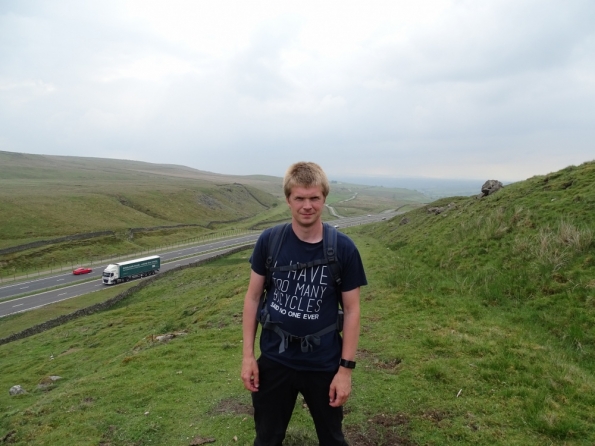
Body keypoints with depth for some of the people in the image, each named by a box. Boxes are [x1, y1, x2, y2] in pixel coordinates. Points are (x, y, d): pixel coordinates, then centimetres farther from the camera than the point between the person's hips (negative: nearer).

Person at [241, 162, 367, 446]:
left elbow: (351, 310, -7)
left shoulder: (343, 248, -13)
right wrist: (247, 355, -3)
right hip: (273, 361, 1)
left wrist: (346, 368, -8)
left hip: (324, 365, 0)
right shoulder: (269, 241, -10)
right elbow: (253, 297, -1)